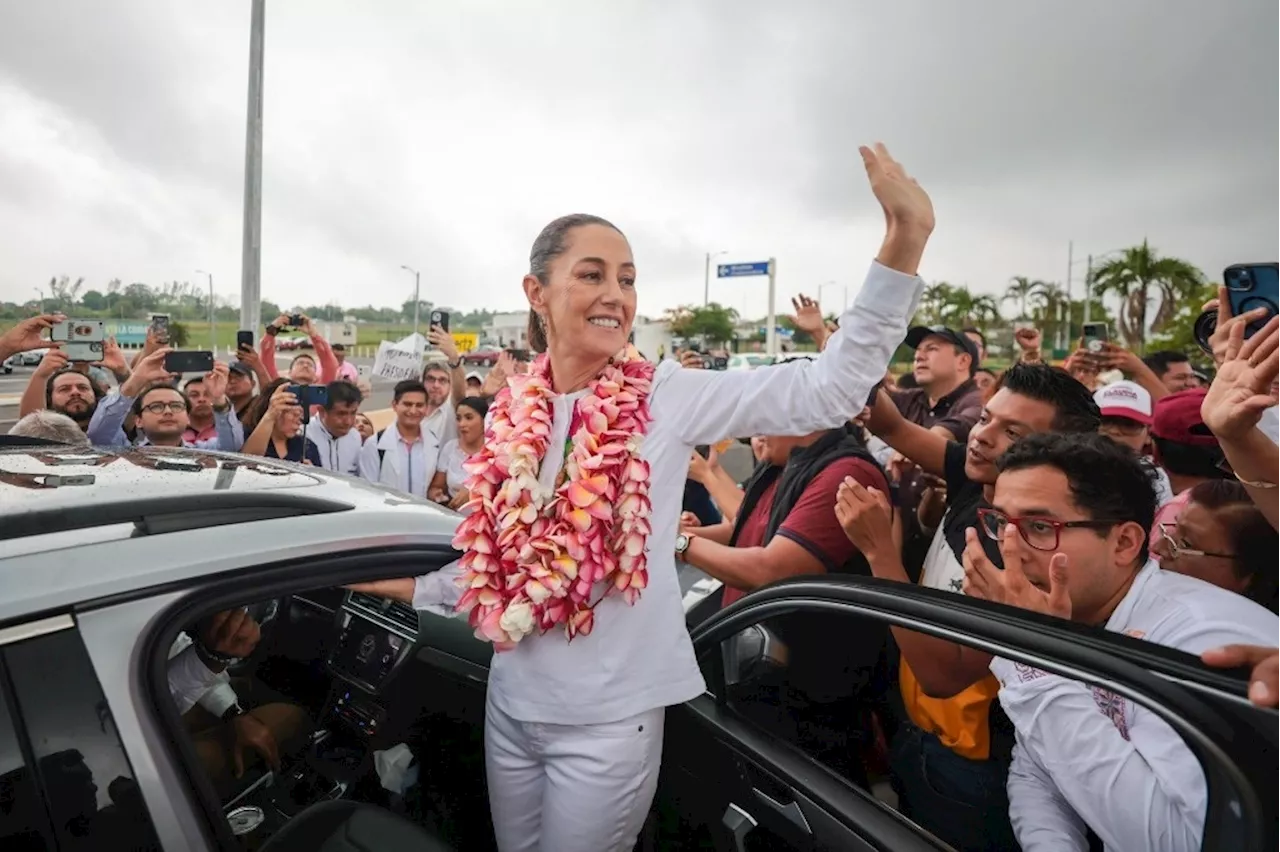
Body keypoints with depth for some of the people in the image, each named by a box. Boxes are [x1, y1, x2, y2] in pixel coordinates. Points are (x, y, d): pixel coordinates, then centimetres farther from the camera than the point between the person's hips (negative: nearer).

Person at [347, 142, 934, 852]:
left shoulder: (666, 397, -13)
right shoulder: (512, 414, -2)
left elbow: (828, 391, -20)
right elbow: (492, 559, 8)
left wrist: (904, 238, -26)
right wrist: (405, 586, 11)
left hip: (609, 716, -4)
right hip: (511, 704, 4)